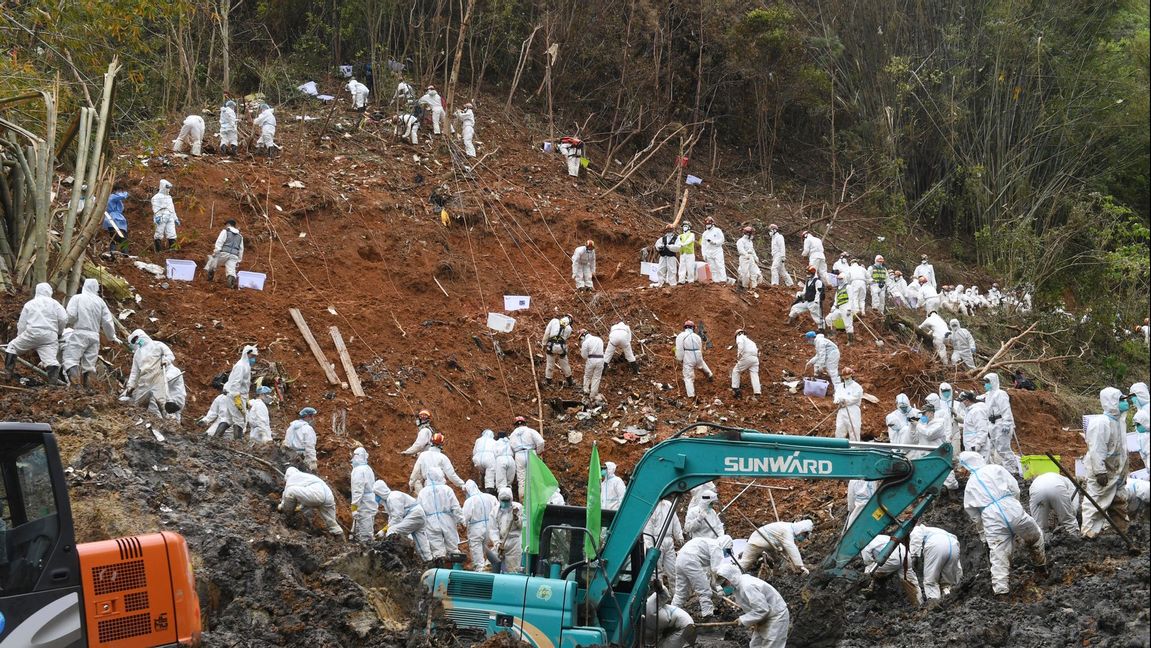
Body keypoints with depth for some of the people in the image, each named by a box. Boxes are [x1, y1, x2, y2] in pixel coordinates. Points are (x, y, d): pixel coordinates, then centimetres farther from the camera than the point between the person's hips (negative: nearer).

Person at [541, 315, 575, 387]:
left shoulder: (554, 320, 7)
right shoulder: (569, 328, 12)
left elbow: (546, 333, 2)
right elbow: (565, 338, 15)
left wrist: (544, 345, 7)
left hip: (551, 346, -1)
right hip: (561, 347, 1)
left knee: (550, 364, 16)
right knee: (564, 364, 19)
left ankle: (548, 381, 25)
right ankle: (569, 381, 32)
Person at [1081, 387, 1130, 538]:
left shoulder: (1118, 420, 10)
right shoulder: (1101, 423, -21)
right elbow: (1096, 450, -24)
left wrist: (1124, 472, 20)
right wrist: (1100, 472, -26)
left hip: (1117, 472, 9)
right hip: (1103, 473, -9)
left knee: (1120, 502, 16)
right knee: (1096, 502, -4)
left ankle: (1122, 530, 26)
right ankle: (1090, 532, 1)